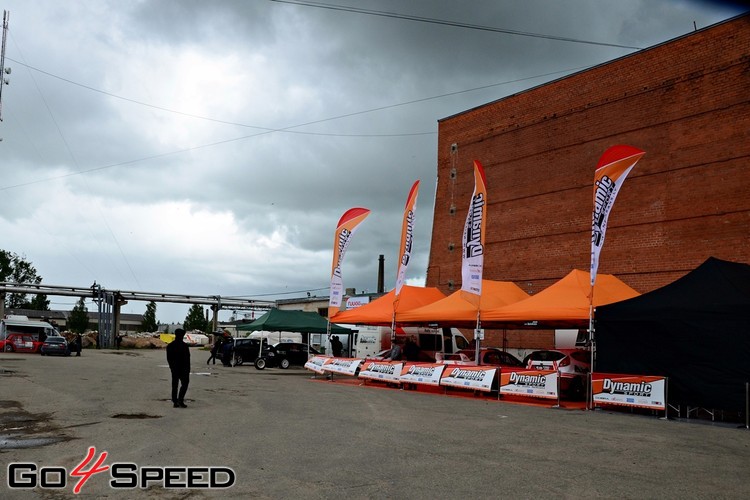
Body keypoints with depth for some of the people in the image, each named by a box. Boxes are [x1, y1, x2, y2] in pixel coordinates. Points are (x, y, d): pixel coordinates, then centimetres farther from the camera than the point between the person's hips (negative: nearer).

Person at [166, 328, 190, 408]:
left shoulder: (169, 345, 6)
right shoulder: (184, 345, -13)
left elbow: (168, 358, 11)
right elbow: (187, 359, -12)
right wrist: (188, 369, -5)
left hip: (174, 369, 6)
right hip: (183, 369, -6)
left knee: (174, 385, 9)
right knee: (184, 384, 3)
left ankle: (175, 402, 10)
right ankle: (180, 400, -9)